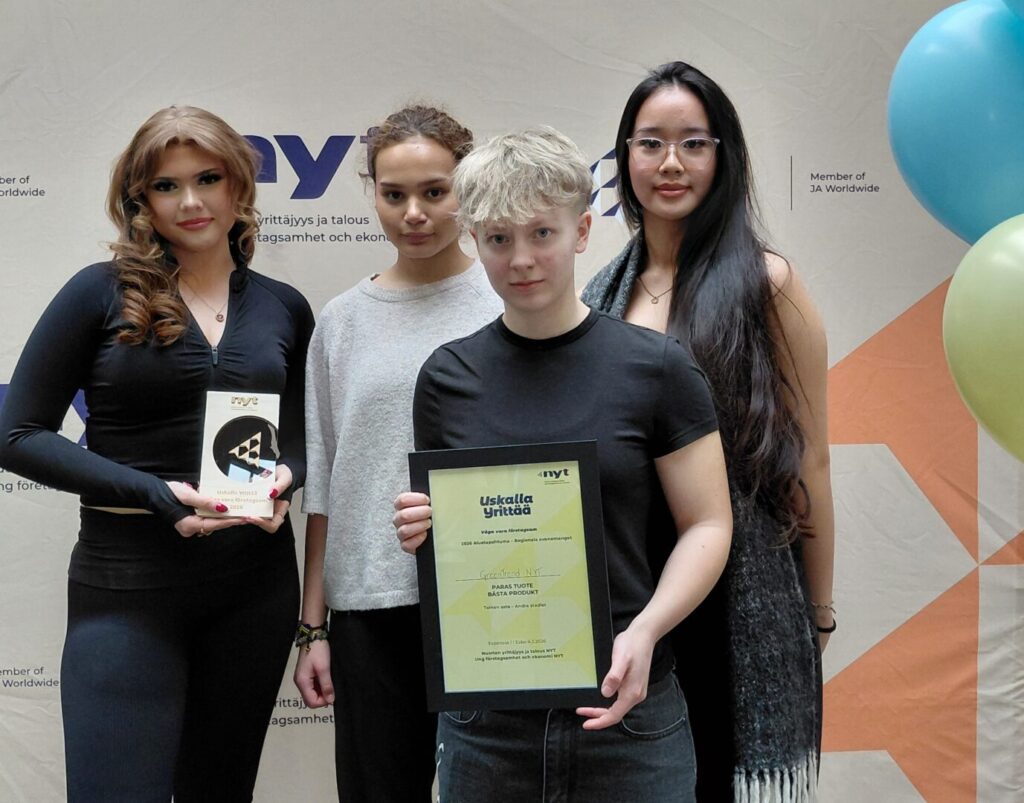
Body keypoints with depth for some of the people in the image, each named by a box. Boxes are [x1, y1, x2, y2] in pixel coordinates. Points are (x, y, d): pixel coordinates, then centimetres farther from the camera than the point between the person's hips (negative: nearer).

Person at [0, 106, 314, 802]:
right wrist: (156, 494, -16)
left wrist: (285, 477, -8)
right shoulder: (103, 293, -4)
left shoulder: (284, 308, 7)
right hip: (128, 585, -3)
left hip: (256, 580, 4)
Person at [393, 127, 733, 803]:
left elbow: (707, 525, -3)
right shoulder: (448, 377, 3)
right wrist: (421, 534, -9)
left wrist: (645, 631, -17)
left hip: (625, 704, -2)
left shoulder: (656, 367, -4)